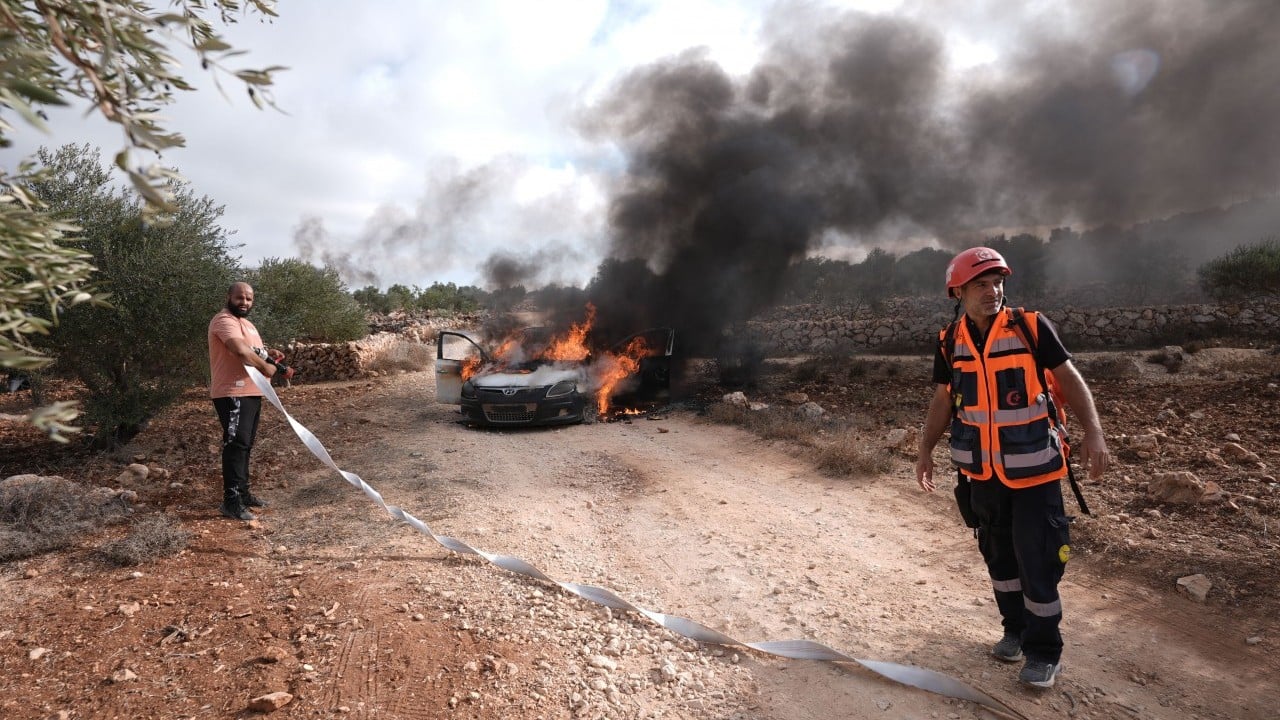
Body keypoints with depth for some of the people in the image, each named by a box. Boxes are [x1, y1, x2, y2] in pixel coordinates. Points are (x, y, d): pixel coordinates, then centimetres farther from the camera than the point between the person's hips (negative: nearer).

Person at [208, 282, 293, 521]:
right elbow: (241, 351, -29)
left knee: (245, 444, 16)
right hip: (233, 393, -10)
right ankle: (231, 502, -11)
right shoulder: (224, 320, -13)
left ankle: (242, 493, 26)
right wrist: (267, 367, -21)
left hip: (251, 392, 10)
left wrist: (268, 354, 10)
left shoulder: (245, 322, 20)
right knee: (236, 444, -12)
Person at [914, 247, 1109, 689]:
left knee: (1038, 561, 1)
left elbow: (1068, 379, -5)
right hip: (981, 472, 4)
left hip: (1034, 469, -3)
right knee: (998, 555, 16)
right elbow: (943, 399, 9)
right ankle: (1015, 628, 36)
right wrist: (926, 450, 7)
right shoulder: (950, 342, 0)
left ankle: (1044, 650, 19)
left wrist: (1093, 433, -16)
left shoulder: (1031, 328, -10)